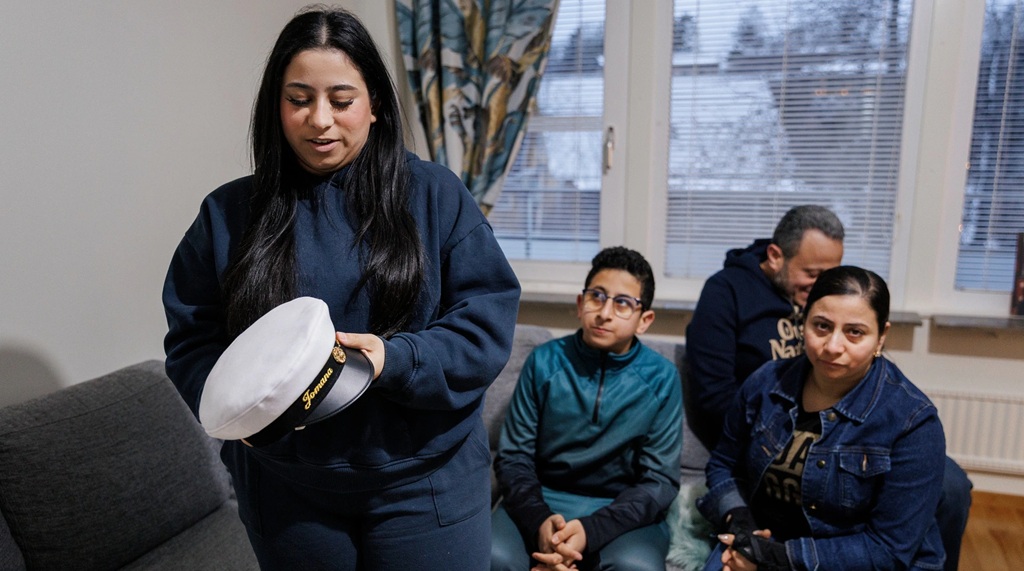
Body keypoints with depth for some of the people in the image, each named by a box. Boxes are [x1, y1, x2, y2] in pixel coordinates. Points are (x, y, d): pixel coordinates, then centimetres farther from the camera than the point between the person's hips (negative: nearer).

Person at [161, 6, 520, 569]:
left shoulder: (435, 194, -5)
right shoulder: (228, 214, 0)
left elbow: (488, 319, -9)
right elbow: (190, 343, 2)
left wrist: (397, 359, -24)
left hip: (424, 482, -1)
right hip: (284, 492, 2)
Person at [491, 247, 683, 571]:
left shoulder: (662, 379, -5)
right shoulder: (544, 361, -3)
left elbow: (660, 480, -5)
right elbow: (513, 457, -1)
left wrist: (591, 530, -21)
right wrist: (539, 520, -21)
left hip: (623, 510, 0)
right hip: (541, 502, 1)